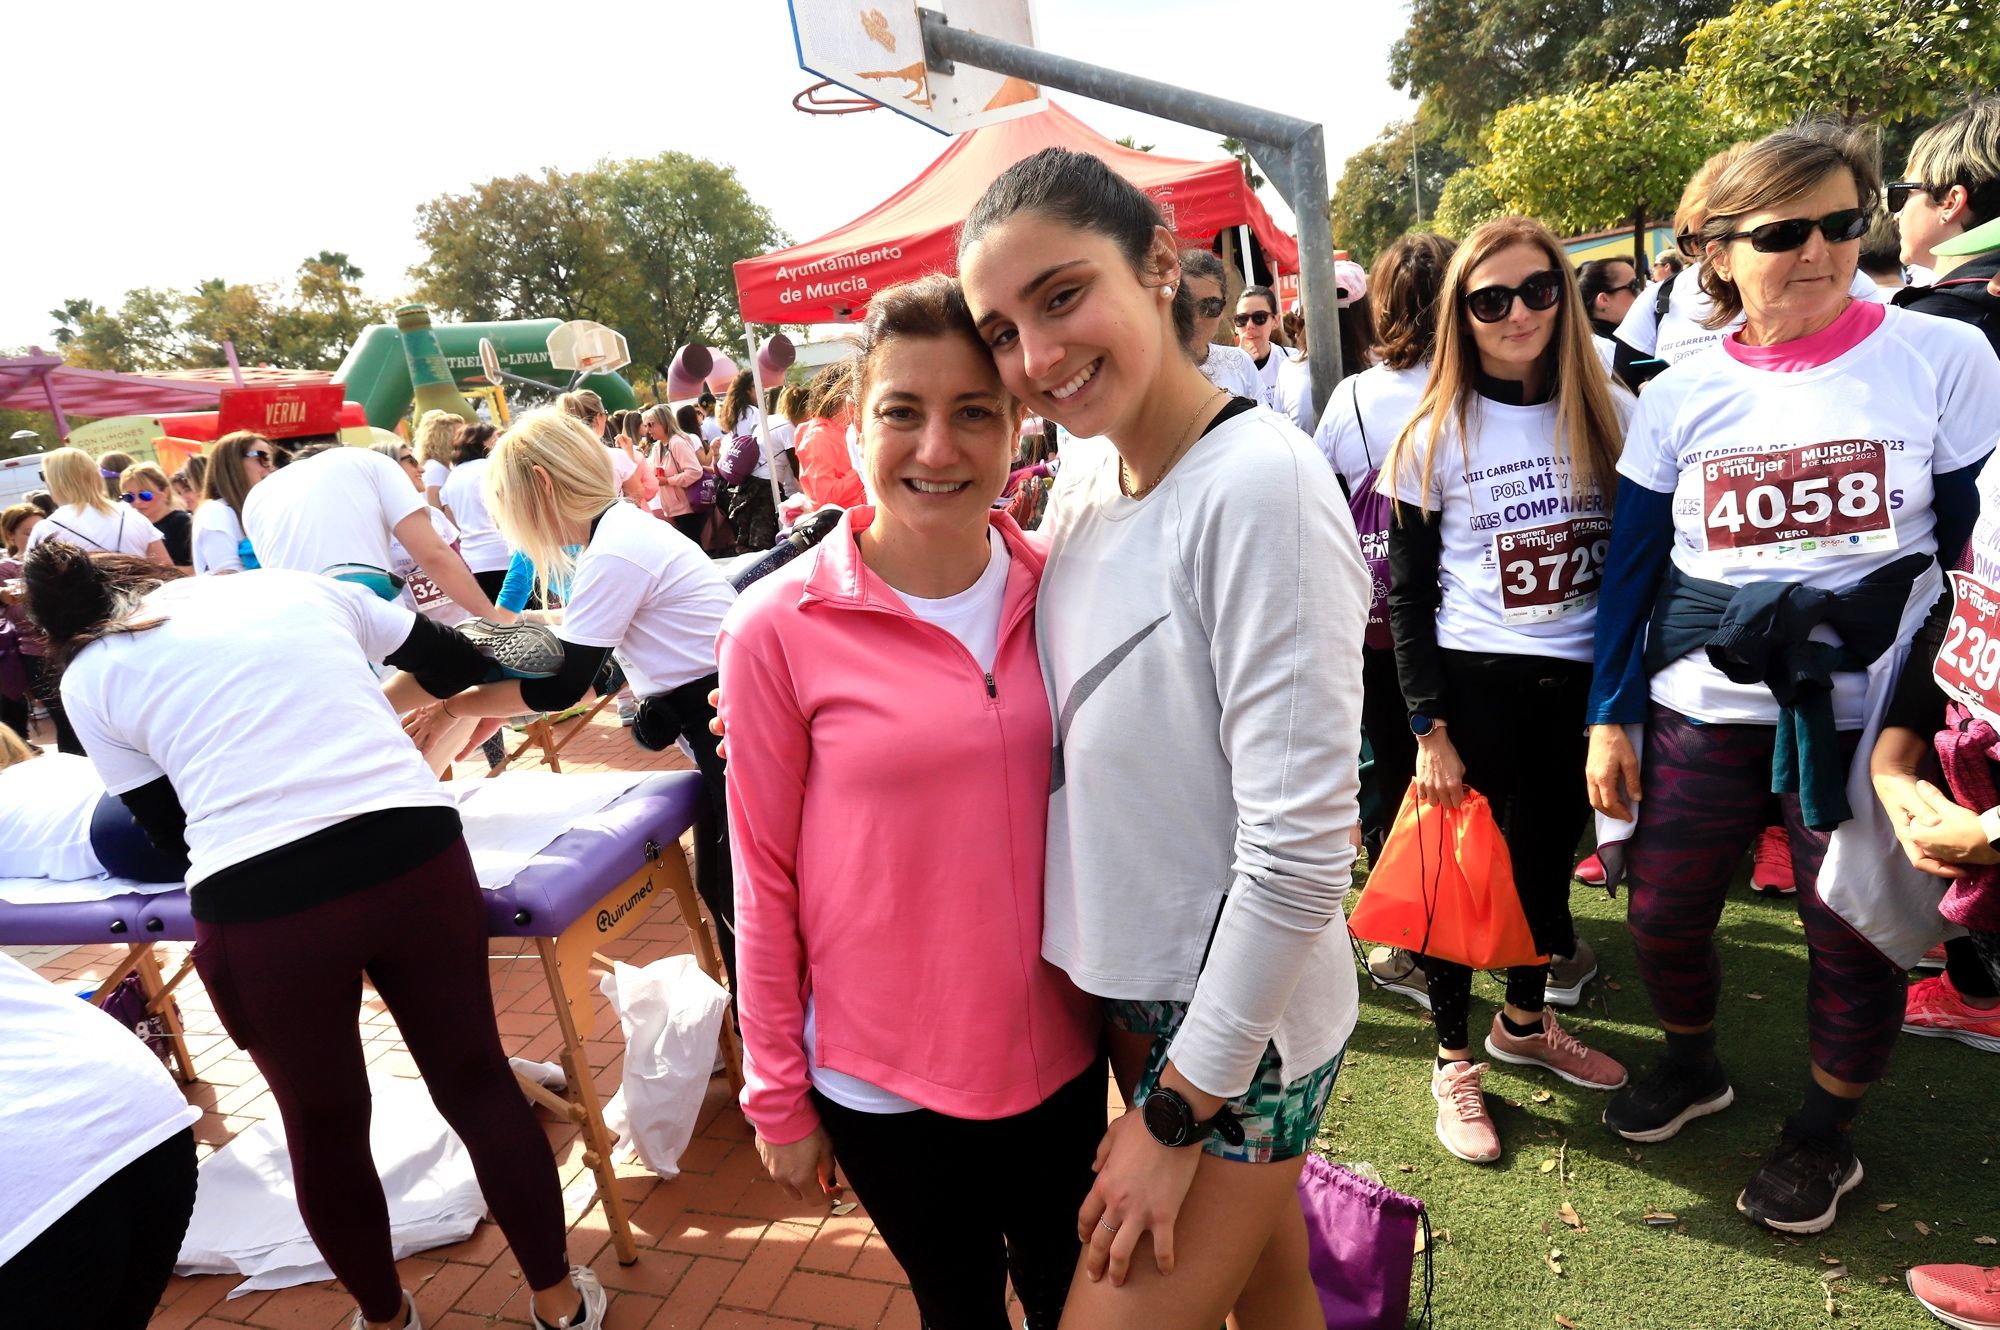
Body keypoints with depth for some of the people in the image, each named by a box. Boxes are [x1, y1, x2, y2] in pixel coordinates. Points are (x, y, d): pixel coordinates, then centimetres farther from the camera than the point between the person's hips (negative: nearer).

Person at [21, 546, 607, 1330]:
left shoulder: (88, 676, 17)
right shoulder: (300, 585, 21)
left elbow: (171, 834, 18)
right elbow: (466, 666, 29)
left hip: (257, 903, -1)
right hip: (417, 858, 2)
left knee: (324, 1126, 24)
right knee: (476, 1081, 21)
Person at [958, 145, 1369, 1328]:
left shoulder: (1261, 485, -24)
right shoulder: (1083, 481, -1)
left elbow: (1303, 845, -24)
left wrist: (1178, 1110, -15)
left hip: (1246, 1017, -6)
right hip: (1128, 983, 6)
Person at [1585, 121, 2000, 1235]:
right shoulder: (1682, 396, 1)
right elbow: (1630, 565, 4)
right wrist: (1610, 716, 2)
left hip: (1869, 709, -2)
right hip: (1704, 703, 2)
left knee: (1855, 934, 10)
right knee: (1662, 914, 10)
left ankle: (1827, 1134, 36)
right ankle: (1694, 1066, 41)